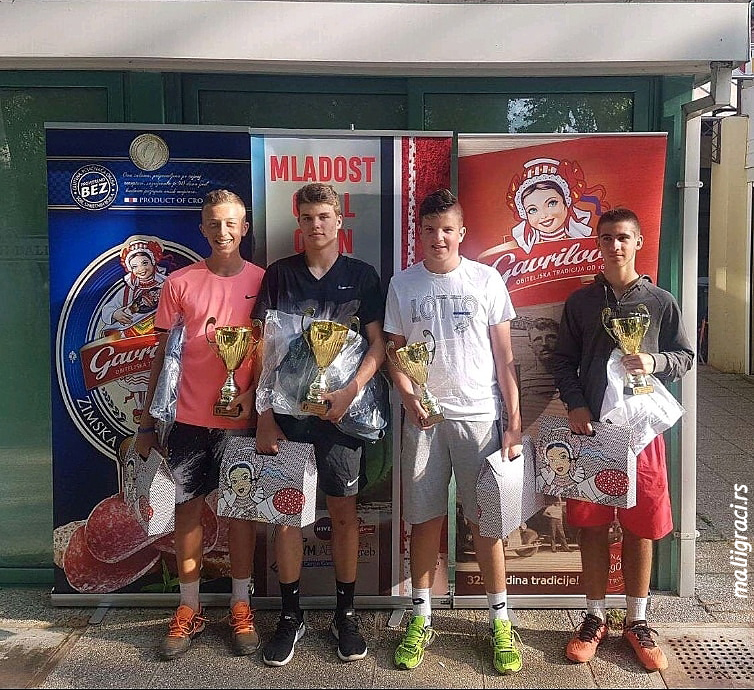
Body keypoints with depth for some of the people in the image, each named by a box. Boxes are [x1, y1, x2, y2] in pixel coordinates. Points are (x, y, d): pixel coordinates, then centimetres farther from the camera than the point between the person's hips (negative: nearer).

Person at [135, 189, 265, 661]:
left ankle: (241, 607, 22)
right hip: (187, 416, 1)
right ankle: (190, 609, 21)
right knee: (188, 509, 7)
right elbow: (163, 355, 5)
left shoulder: (263, 282, 1)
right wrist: (147, 422, 5)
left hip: (240, 416, 0)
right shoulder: (180, 283, 2)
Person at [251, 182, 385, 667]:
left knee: (344, 510, 5)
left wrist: (351, 391, -14)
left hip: (341, 409, -1)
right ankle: (291, 615, 19)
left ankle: (345, 614, 20)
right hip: (287, 408, 1)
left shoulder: (361, 276, 5)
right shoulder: (279, 275, 7)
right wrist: (264, 414, -5)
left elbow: (378, 344, 2)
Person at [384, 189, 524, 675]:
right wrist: (410, 398, -12)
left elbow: (504, 356, 2)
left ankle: (501, 621, 18)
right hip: (423, 417, 1)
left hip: (479, 415, -1)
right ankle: (421, 619, 21)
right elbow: (396, 353, 7)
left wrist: (514, 421, -3)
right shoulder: (403, 284, 5)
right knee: (425, 518, 7)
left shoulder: (486, 280, 1)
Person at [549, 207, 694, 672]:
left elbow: (686, 358, 7)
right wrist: (575, 405, -7)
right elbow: (563, 361, 8)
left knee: (640, 528, 6)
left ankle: (637, 622, 22)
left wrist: (655, 362, -13)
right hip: (592, 427, 1)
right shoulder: (581, 302, 5)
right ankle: (595, 619, 21)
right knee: (593, 525, 7)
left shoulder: (661, 302, 3)